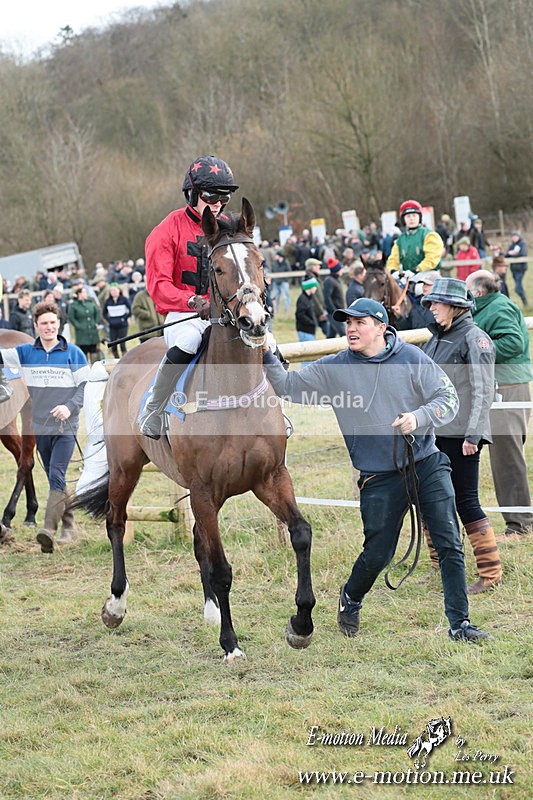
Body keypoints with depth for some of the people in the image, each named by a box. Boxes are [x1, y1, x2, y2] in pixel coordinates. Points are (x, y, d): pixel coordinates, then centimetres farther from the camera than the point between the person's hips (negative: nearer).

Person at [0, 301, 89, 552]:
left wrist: (70, 407, -15)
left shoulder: (73, 353, -1)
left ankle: (49, 528, -25)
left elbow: (86, 385, -1)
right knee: (55, 480, 12)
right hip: (40, 427, 4)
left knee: (57, 477, -17)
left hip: (65, 428, -4)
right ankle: (68, 525, 25)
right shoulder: (26, 353, 5)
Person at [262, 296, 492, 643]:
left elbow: (449, 399, -4)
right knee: (377, 554, 3)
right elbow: (289, 386, 3)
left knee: (450, 545, -3)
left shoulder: (412, 358, -2)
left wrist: (419, 417, -21)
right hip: (380, 477, 0)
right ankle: (351, 599, 34)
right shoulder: (333, 368, 1)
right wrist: (267, 358, -12)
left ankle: (460, 624, 4)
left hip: (428, 463, 0)